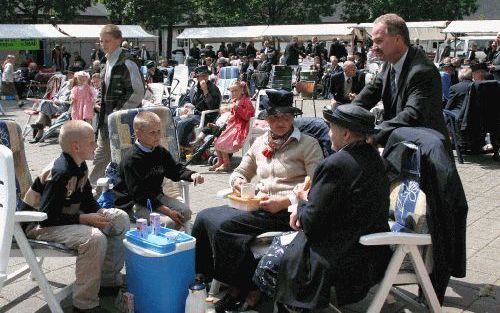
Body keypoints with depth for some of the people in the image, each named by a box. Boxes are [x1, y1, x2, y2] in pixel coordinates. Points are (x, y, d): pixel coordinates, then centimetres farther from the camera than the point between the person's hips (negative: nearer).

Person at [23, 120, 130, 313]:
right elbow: (47, 218, -28)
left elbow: (87, 199, 13)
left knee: (120, 219, 1)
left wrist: (99, 213, -7)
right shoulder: (59, 173, -27)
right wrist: (85, 219, -25)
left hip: (66, 216, 10)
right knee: (94, 238, -34)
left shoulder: (80, 166, 1)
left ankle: (108, 281, 11)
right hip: (39, 225, -10)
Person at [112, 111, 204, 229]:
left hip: (156, 197, 8)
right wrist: (167, 211, -25)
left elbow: (176, 170, 19)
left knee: (185, 212, -9)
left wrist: (192, 175, -6)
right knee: (167, 222, -26)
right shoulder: (131, 159, -19)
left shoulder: (160, 152, 5)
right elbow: (138, 194, -21)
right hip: (134, 203, -8)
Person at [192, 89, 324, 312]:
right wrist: (238, 182, 1)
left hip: (286, 211, -6)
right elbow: (239, 172, 27)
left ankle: (246, 287, -7)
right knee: (205, 217, -16)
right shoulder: (260, 143, 17)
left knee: (223, 224, -24)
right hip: (256, 207, 6)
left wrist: (284, 202, -19)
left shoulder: (308, 144, 1)